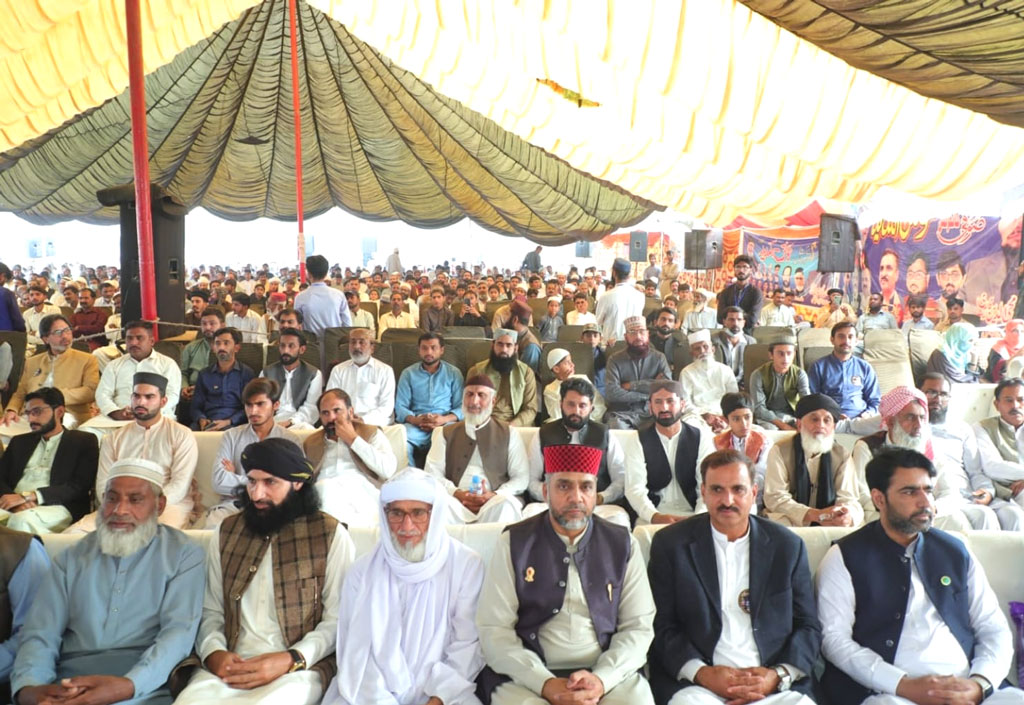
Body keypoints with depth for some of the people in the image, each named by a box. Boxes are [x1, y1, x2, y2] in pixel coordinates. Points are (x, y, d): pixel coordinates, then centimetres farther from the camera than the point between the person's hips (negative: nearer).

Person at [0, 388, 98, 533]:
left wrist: (27, 496, -12)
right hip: (15, 507, 4)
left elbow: (79, 487, -3)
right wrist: (16, 500, -9)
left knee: (22, 519, -37)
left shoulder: (83, 441, 9)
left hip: (57, 507, -4)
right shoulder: (19, 442, 26)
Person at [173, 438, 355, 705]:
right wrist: (213, 652, -8)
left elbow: (338, 619, -4)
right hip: (230, 666, 4)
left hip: (300, 668, -4)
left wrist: (291, 660, -17)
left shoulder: (330, 534, -1)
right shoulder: (226, 533, 13)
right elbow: (210, 611, 12)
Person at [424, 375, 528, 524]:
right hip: (456, 502, 1)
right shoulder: (446, 433, 20)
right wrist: (457, 493, -10)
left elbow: (522, 478, 9)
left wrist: (494, 495, -11)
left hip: (495, 502, -1)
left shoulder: (509, 434, 16)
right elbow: (433, 473, 10)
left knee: (505, 504, -37)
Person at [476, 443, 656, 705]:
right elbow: (493, 629, -3)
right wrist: (545, 683, -15)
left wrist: (602, 679, -13)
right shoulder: (514, 543, 0)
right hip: (527, 676, -1)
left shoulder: (623, 545, 5)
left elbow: (638, 626, 4)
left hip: (609, 673, 1)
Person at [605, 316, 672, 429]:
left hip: (650, 414, 2)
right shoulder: (615, 359, 3)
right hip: (620, 414, -2)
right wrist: (647, 394, -7)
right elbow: (611, 393, -11)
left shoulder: (659, 358, 7)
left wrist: (632, 385, -8)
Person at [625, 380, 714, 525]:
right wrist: (655, 517, -27)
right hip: (652, 516, -1)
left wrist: (699, 518, -23)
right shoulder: (638, 440, 0)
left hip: (692, 513, 2)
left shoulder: (701, 438, 3)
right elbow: (634, 488, -9)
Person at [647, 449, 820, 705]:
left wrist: (779, 675, -6)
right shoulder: (670, 543, 4)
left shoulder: (788, 546, 10)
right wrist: (700, 672, -13)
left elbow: (809, 627, 10)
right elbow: (662, 626, 2)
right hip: (696, 684, -1)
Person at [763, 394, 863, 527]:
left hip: (829, 524, 2)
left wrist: (848, 515, -29)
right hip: (791, 522, -2)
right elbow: (775, 497, -14)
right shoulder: (781, 451, -6)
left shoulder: (841, 455, 5)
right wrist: (815, 515, -28)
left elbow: (848, 498, -3)